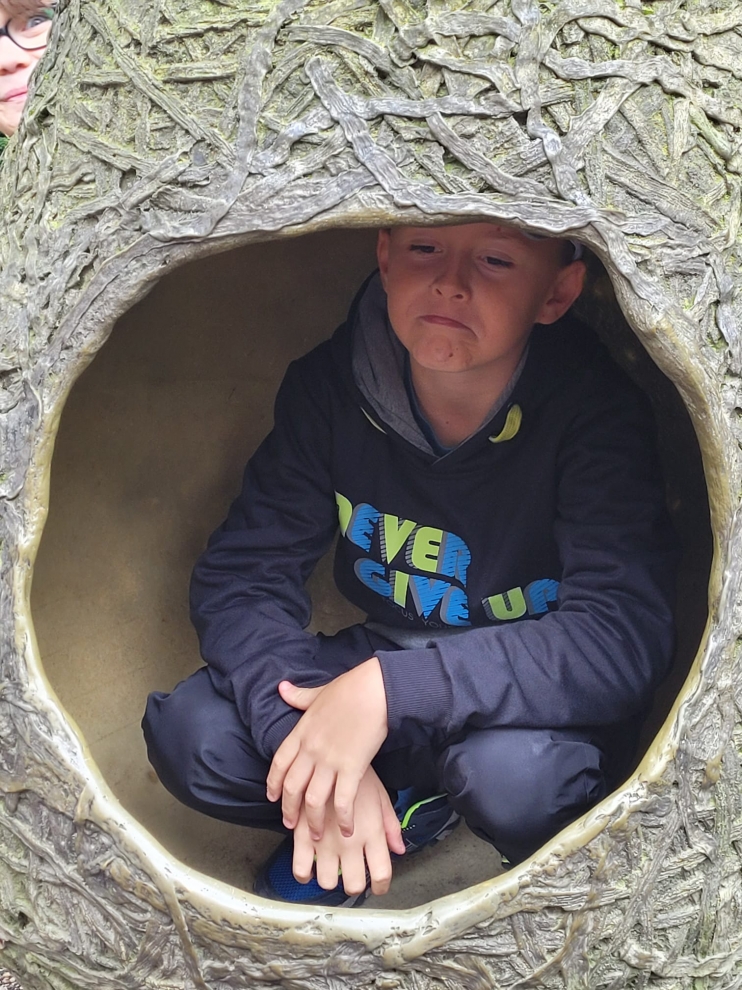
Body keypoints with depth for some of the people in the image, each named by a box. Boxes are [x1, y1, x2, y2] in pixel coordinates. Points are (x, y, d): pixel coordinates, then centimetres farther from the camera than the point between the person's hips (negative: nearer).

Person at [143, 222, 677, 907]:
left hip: (534, 695, -3)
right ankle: (413, 812, 2)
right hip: (379, 659, 4)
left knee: (515, 772, -38)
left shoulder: (594, 409, -22)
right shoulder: (330, 386, -12)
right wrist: (310, 753, -30)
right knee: (189, 734, -20)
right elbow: (242, 574, -12)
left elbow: (623, 638, -31)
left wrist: (392, 688, -39)